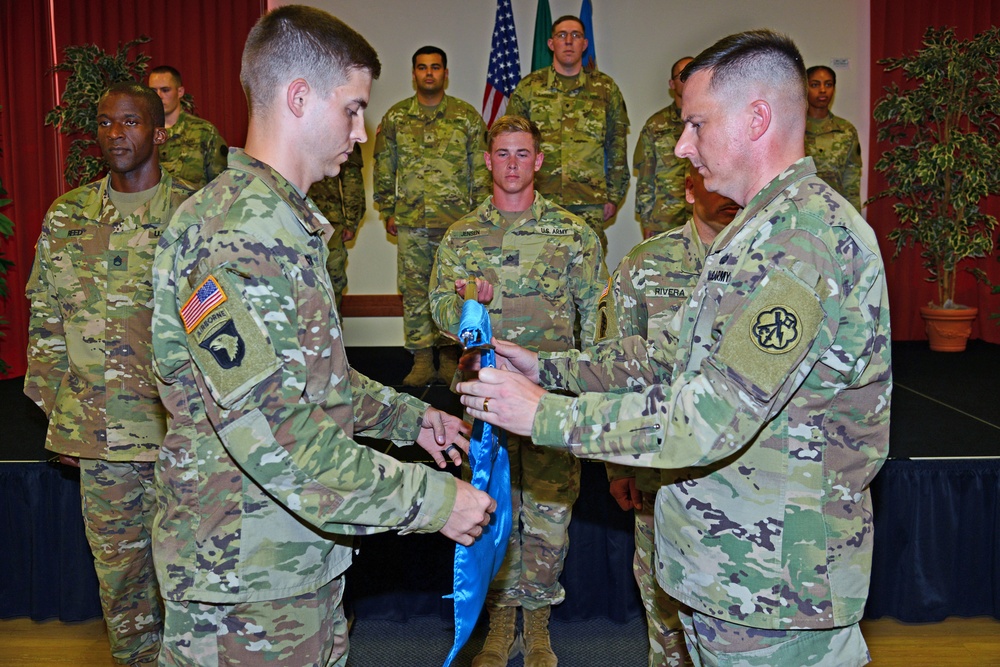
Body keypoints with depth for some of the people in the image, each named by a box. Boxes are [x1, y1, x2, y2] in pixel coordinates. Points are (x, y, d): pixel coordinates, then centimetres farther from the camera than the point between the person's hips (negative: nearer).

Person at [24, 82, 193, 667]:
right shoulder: (67, 217, 6)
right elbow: (46, 319, 10)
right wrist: (60, 416, 7)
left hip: (184, 424, -2)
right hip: (99, 428, 3)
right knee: (117, 561, 13)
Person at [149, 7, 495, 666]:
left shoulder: (287, 223, 14)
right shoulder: (235, 229, -21)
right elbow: (264, 423, -29)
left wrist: (408, 416, 16)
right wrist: (429, 498, -24)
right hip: (244, 587, -10)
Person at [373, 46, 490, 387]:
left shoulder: (467, 116, 4)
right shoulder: (395, 117, 7)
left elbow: (481, 170, 5)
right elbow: (384, 168, 12)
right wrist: (388, 212, 9)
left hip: (457, 219, -1)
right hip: (410, 220, 1)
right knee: (414, 288, 3)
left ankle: (449, 355, 15)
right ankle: (422, 359, 12)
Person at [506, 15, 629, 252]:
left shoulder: (605, 88, 11)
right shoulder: (528, 88, 9)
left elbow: (617, 146, 14)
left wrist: (614, 195, 9)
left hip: (590, 205, 0)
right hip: (538, 200, 0)